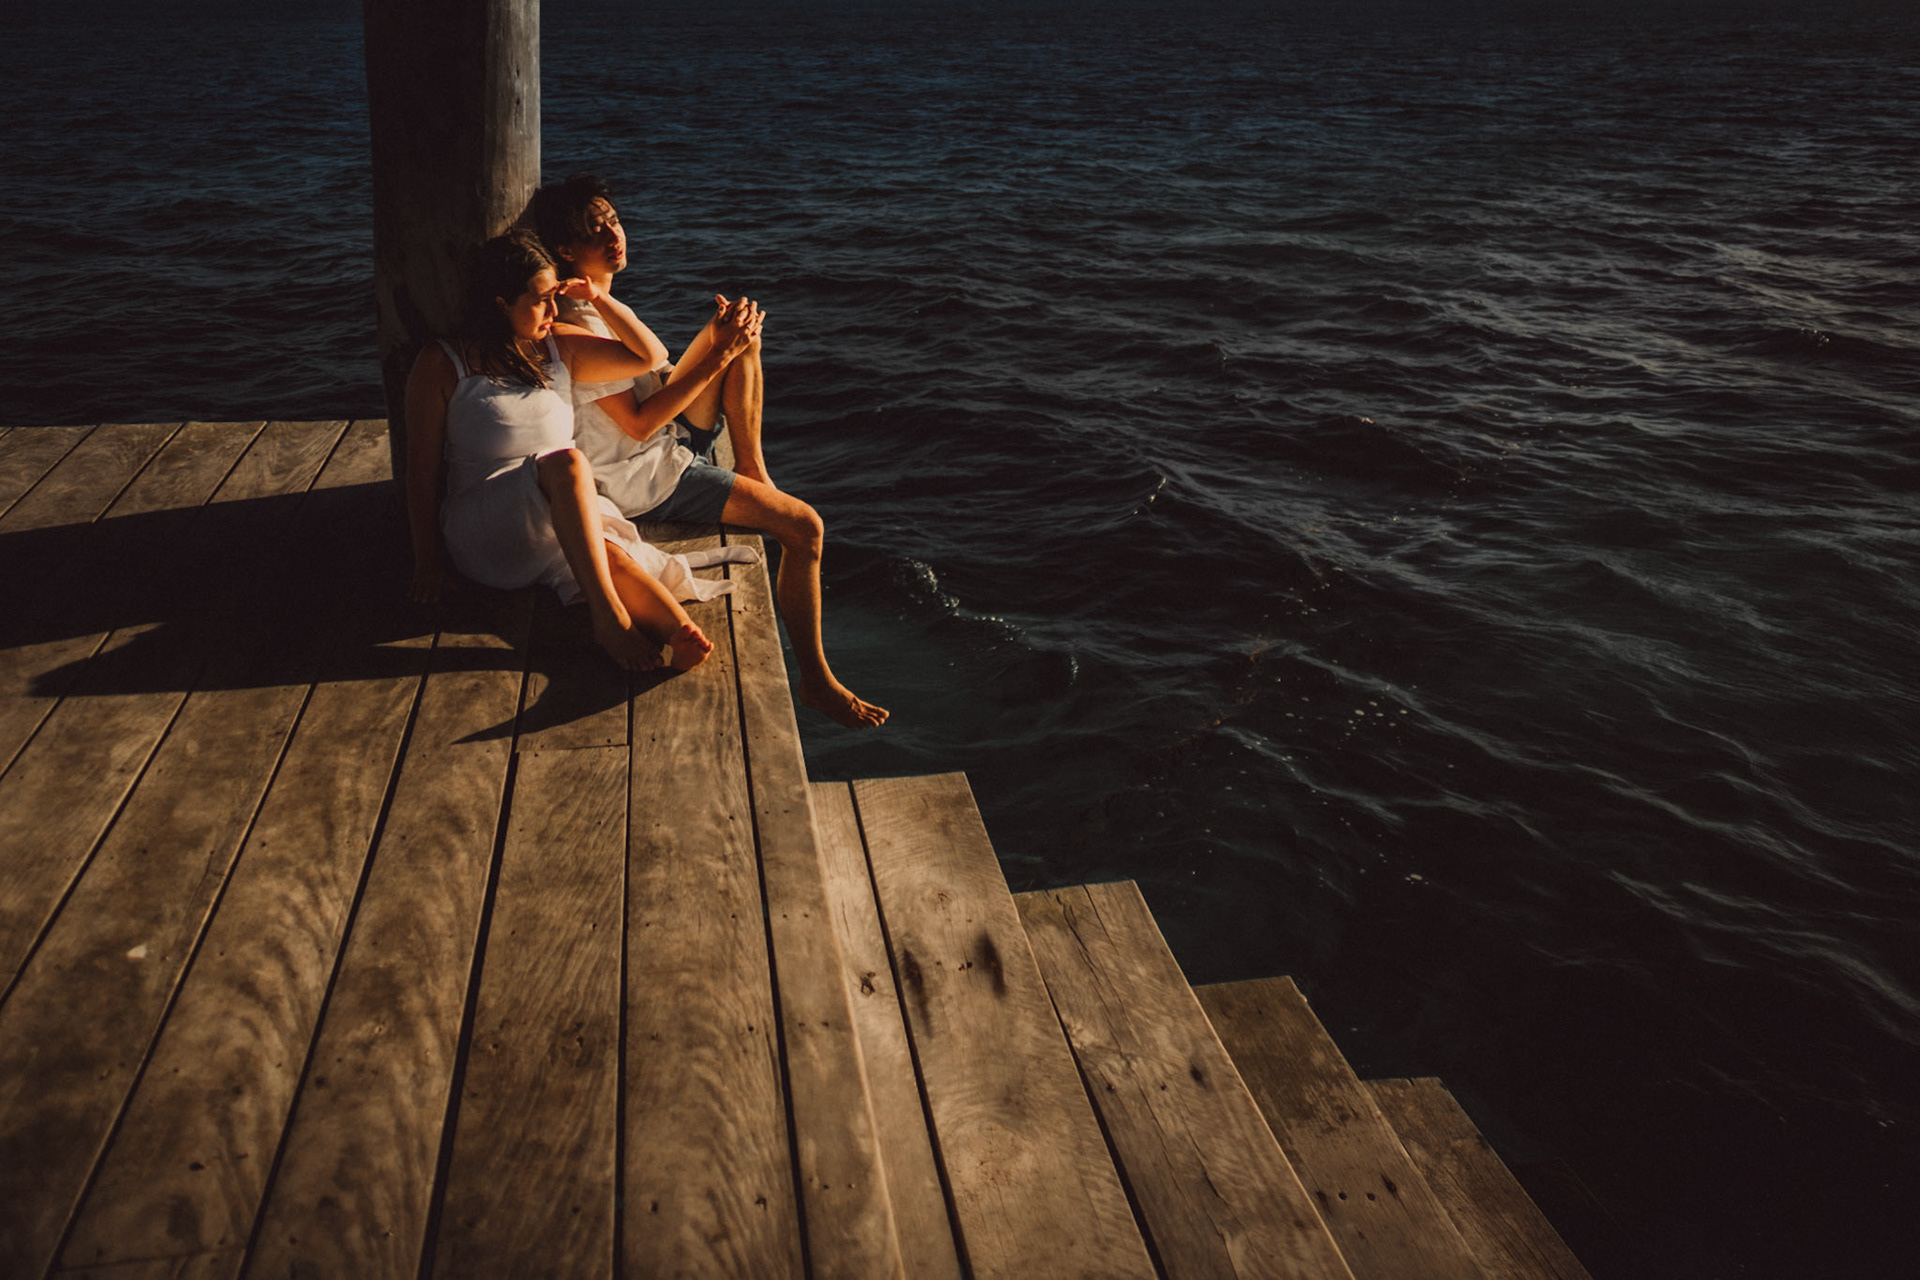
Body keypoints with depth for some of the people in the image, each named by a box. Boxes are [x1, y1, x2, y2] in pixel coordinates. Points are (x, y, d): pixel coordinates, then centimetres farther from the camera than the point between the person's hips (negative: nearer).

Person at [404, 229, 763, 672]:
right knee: (567, 464, -35)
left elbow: (648, 359, 15)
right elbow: (422, 470, 0)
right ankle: (607, 614, -43)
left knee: (609, 556, -33)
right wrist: (427, 561, -5)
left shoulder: (558, 350, 14)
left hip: (566, 523, 4)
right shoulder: (442, 365, -1)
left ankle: (683, 633, -62)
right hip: (483, 528, -4)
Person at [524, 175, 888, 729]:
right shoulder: (574, 329, -21)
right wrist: (715, 354, -23)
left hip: (671, 437, 9)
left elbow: (657, 367, -4)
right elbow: (639, 424, -23)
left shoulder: (601, 304, 10)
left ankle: (752, 471, 3)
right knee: (804, 526, -14)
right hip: (649, 479, -9)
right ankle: (816, 680, -5)